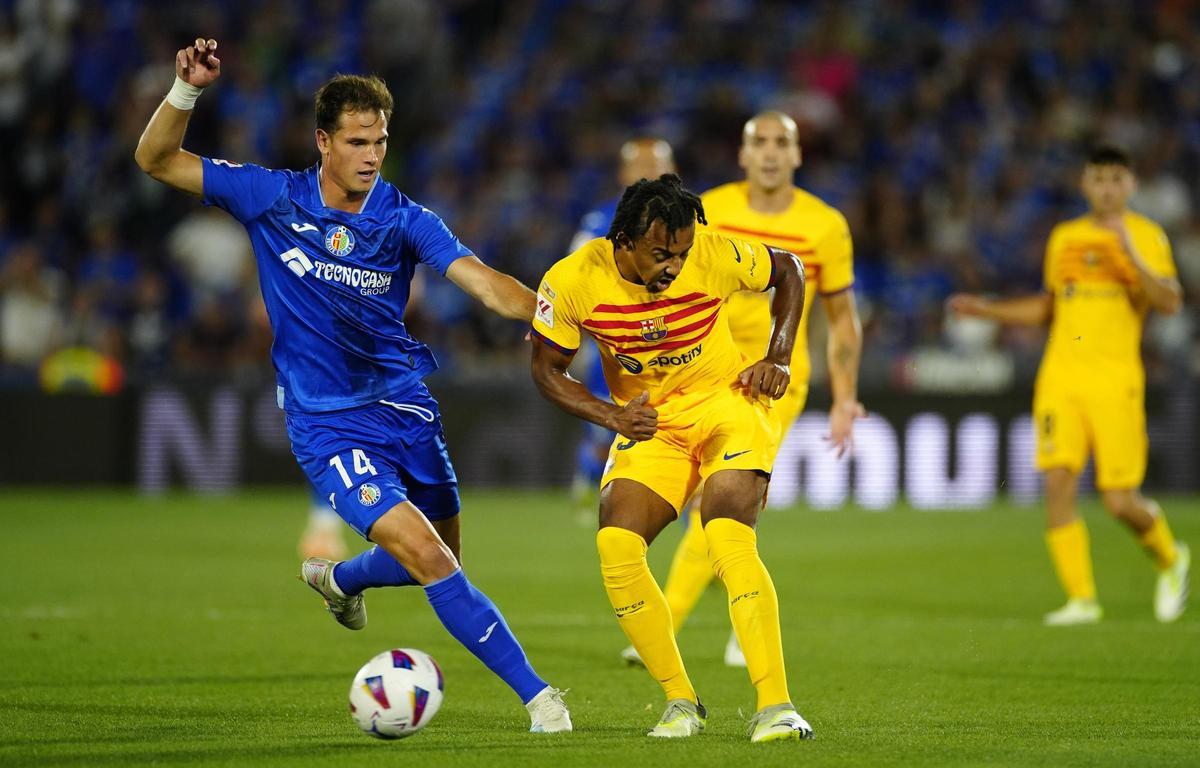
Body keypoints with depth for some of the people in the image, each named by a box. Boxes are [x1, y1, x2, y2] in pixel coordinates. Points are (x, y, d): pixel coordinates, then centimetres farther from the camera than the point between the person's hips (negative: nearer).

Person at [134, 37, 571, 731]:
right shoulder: (273, 198, -6)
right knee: (426, 557, -18)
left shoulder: (404, 220, -5)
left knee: (441, 562, 15)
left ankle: (339, 579, 49)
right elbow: (158, 161, -3)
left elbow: (484, 282, -18)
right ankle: (537, 696, -13)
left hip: (404, 406, 4)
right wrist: (188, 90, -20)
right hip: (327, 424, -3)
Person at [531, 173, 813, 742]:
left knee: (729, 541, -26)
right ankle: (680, 702, -3)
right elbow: (547, 369, -2)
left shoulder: (715, 257, -21)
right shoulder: (572, 281, -18)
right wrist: (612, 417, -16)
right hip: (648, 421, 3)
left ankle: (776, 706, -24)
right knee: (615, 547, -18)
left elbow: (787, 270, 2)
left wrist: (778, 358, -7)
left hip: (727, 403, -3)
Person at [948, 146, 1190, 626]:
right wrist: (987, 310, 22)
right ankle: (1081, 599, -5)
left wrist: (1131, 257, -23)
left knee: (1120, 501, -6)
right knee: (1058, 482, -11)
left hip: (1116, 378, -4)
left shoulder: (1146, 236, 2)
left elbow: (1170, 303, -12)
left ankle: (1170, 559, 25)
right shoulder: (1064, 238, 16)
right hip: (1060, 374, 4)